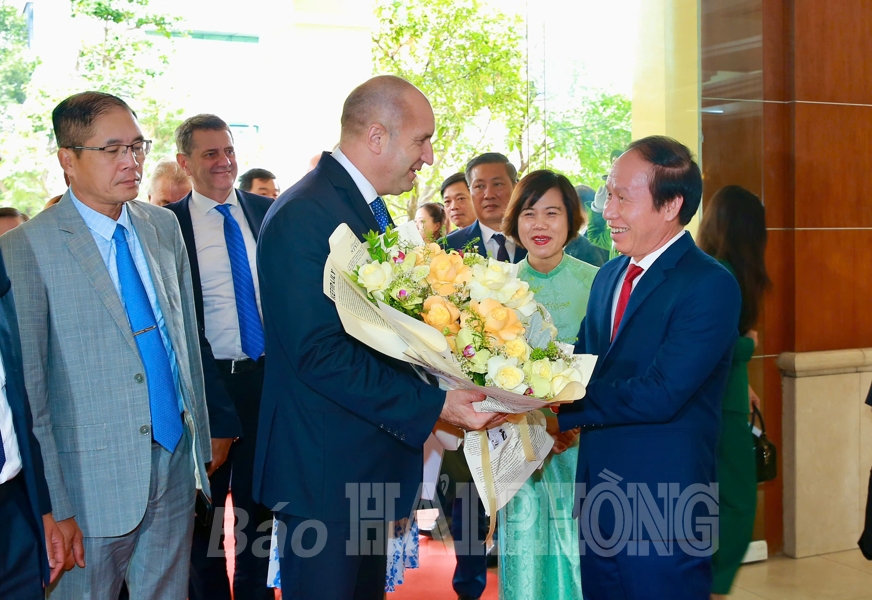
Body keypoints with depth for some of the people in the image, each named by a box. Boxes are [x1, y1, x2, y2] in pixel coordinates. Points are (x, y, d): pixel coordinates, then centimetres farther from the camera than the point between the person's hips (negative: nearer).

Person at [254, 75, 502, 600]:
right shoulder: (303, 216, -19)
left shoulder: (371, 208, 12)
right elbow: (320, 354, -25)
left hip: (369, 464, 10)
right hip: (326, 472, -9)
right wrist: (434, 405, -26)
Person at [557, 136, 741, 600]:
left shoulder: (710, 285, -14)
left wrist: (555, 408, -21)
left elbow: (660, 392, -22)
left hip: (664, 507, -7)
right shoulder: (609, 276, 13)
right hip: (599, 493, 7)